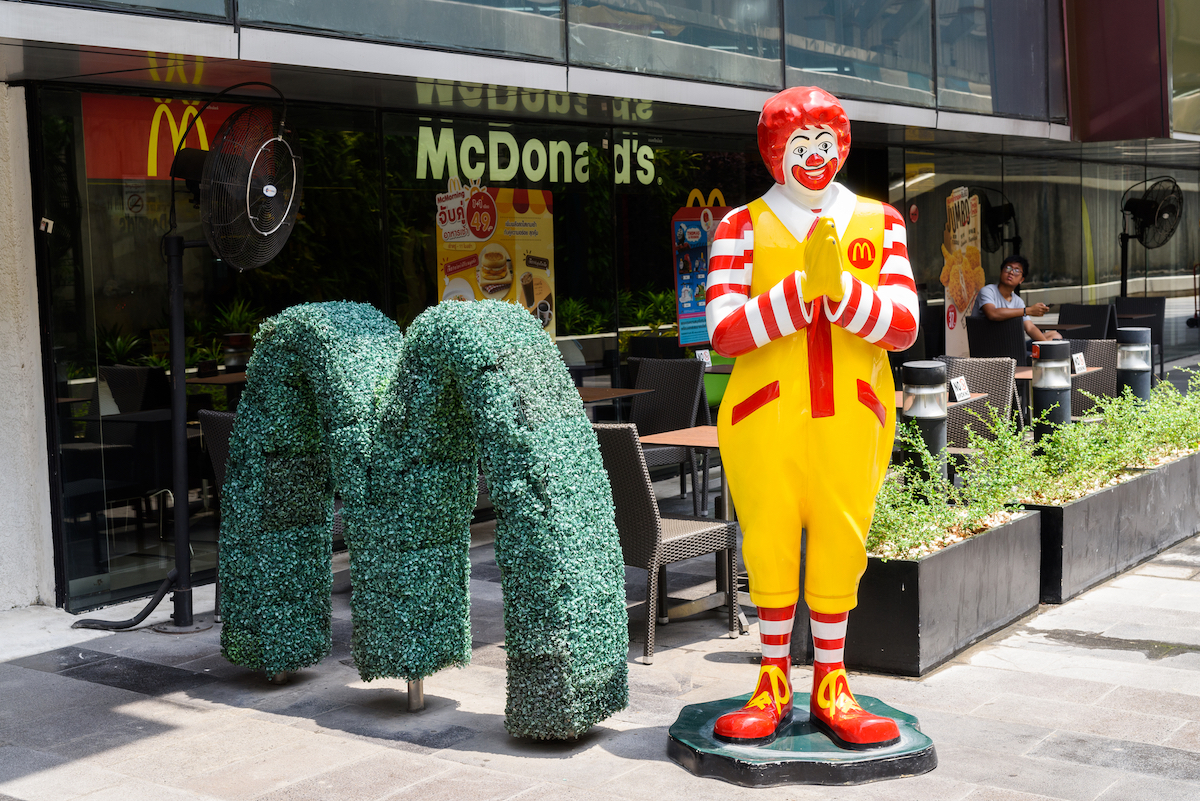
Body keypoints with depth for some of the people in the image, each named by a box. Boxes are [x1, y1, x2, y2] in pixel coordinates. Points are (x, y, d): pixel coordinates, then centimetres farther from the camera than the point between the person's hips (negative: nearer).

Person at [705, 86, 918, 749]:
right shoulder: (742, 227, 3)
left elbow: (903, 326, 0)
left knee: (841, 544, 4)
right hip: (764, 416, -1)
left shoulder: (879, 222, 10)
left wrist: (839, 287, -17)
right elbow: (724, 331, -9)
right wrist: (802, 289, -20)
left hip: (851, 416, 2)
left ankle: (831, 687, 18)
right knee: (769, 542, 2)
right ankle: (772, 685, 17)